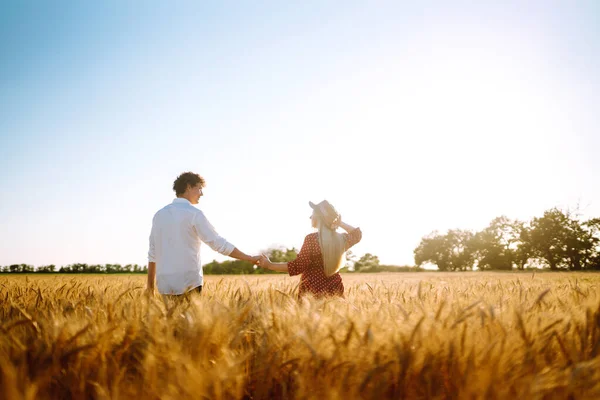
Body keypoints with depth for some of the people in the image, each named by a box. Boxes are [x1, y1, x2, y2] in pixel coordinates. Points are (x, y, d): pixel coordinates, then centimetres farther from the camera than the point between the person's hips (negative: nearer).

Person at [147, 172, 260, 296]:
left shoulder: (159, 215, 11)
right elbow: (219, 244, -8)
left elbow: (152, 254, 13)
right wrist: (250, 258, -2)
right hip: (188, 282, -6)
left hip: (164, 284, 6)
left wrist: (150, 286, 18)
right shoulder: (194, 213, -6)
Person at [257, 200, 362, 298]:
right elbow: (357, 234, 24)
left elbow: (298, 266, -14)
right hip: (334, 289, 5)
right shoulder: (341, 239, 2)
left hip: (312, 290, -5)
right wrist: (339, 222, 16)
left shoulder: (312, 238, -14)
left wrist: (269, 265, -9)